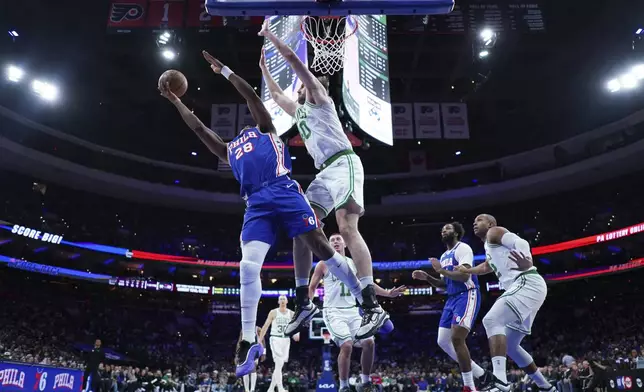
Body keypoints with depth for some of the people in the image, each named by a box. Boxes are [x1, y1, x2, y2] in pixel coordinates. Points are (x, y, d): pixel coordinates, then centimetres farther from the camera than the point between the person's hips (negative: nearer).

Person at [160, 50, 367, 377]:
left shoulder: (265, 129, 23)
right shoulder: (229, 151, 32)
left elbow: (251, 95, 17)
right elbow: (198, 127, 36)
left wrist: (223, 71, 25)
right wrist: (175, 100, 41)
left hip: (284, 191, -3)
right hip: (257, 204, 4)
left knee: (320, 247, -10)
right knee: (248, 266, -12)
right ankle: (248, 341, -4)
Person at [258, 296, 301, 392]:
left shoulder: (291, 314, 6)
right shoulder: (273, 312, -2)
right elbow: (266, 326, -1)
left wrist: (296, 334, -21)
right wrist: (260, 340, -5)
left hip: (286, 340, 4)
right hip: (275, 339, -4)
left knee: (279, 365, 9)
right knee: (279, 363, -17)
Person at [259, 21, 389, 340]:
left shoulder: (320, 99, 10)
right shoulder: (299, 110, 31)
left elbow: (294, 61, 3)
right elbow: (275, 94, 47)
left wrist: (270, 35, 12)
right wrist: (263, 67, 50)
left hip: (343, 164, -9)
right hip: (325, 173, 9)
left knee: (347, 228, -24)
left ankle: (373, 307, -28)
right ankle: (303, 302, -2)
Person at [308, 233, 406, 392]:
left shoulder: (354, 264, 12)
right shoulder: (323, 265, -1)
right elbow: (312, 287, 1)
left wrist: (388, 293, 12)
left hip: (352, 311, 5)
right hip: (334, 312, -5)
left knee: (369, 342, -6)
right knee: (347, 345, -23)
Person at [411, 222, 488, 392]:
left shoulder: (462, 248, -9)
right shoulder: (444, 256, 19)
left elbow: (464, 276, -22)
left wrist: (441, 270, -18)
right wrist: (426, 277, 9)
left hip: (467, 296, -10)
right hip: (452, 299, 10)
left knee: (457, 338, -20)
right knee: (443, 341, 6)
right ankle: (477, 371, 20)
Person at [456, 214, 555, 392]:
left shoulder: (494, 232, 2)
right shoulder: (489, 247, 29)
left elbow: (521, 243, -17)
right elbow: (487, 267, 50)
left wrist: (527, 261, -36)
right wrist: (466, 270, 55)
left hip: (527, 283, -10)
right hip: (524, 287, 10)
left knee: (492, 320, -25)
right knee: (510, 345, 14)